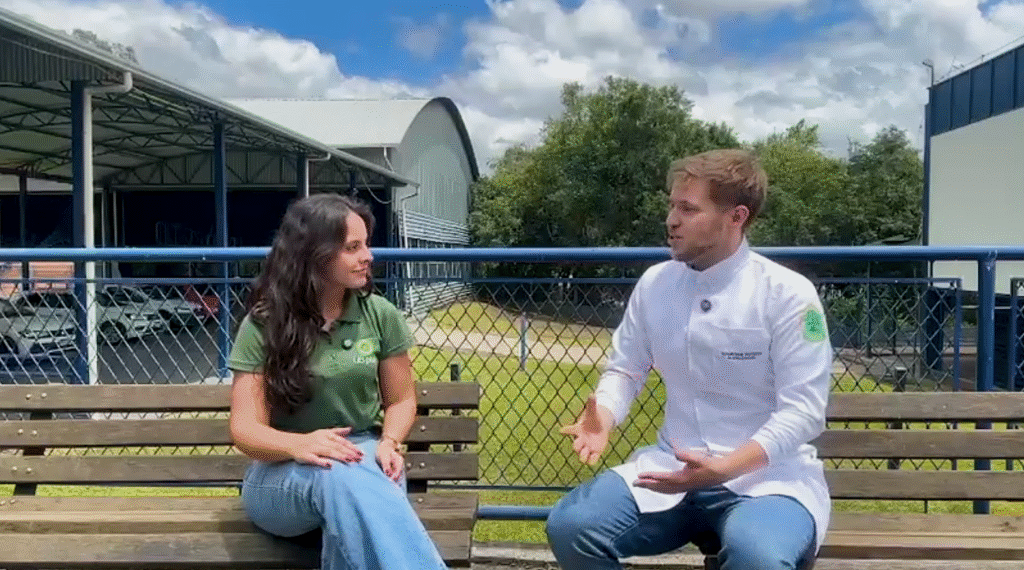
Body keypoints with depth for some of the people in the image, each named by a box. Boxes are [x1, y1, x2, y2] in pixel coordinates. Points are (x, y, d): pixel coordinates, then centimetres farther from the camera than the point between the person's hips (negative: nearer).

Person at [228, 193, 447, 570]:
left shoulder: (380, 315, 0)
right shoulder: (263, 325, -6)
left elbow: (400, 400, 9)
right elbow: (245, 428, -8)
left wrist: (389, 443, -14)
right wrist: (298, 444, -30)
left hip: (363, 457, 1)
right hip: (283, 470, -1)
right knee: (338, 475, -38)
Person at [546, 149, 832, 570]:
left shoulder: (787, 294, -11)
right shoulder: (655, 284, 2)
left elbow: (802, 411, -13)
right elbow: (624, 370, 8)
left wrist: (723, 468, -26)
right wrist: (602, 418, -15)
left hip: (767, 475, -4)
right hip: (672, 468, 4)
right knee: (570, 526, -16)